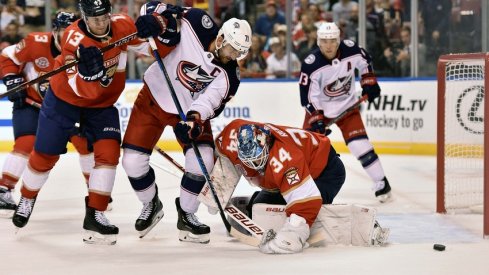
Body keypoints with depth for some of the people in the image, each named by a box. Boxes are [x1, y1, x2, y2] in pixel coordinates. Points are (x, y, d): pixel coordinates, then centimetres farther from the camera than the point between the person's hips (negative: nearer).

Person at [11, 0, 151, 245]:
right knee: (45, 155, 5)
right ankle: (27, 199, 34)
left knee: (109, 150, -15)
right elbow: (85, 90, -32)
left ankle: (95, 216, -9)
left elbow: (147, 46, -4)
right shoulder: (73, 39, -30)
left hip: (103, 103, 3)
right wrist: (89, 70, -54)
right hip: (65, 98, -3)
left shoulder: (122, 25, -18)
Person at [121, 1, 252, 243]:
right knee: (132, 161, -6)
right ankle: (151, 205, 24)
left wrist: (194, 120, -50)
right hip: (153, 98, -1)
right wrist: (153, 20, -39)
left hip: (190, 110, 1)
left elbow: (209, 102, -29)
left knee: (202, 160, -18)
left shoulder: (229, 75, -19)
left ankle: (186, 216, 5)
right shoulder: (197, 24, -23)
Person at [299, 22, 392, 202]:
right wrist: (316, 120, -23)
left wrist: (369, 82, 2)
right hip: (320, 108, -1)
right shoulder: (311, 64, -24)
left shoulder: (350, 49, -16)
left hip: (347, 106, 1)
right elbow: (308, 96, -19)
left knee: (360, 145, -10)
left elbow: (365, 61, 7)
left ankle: (382, 184, -1)